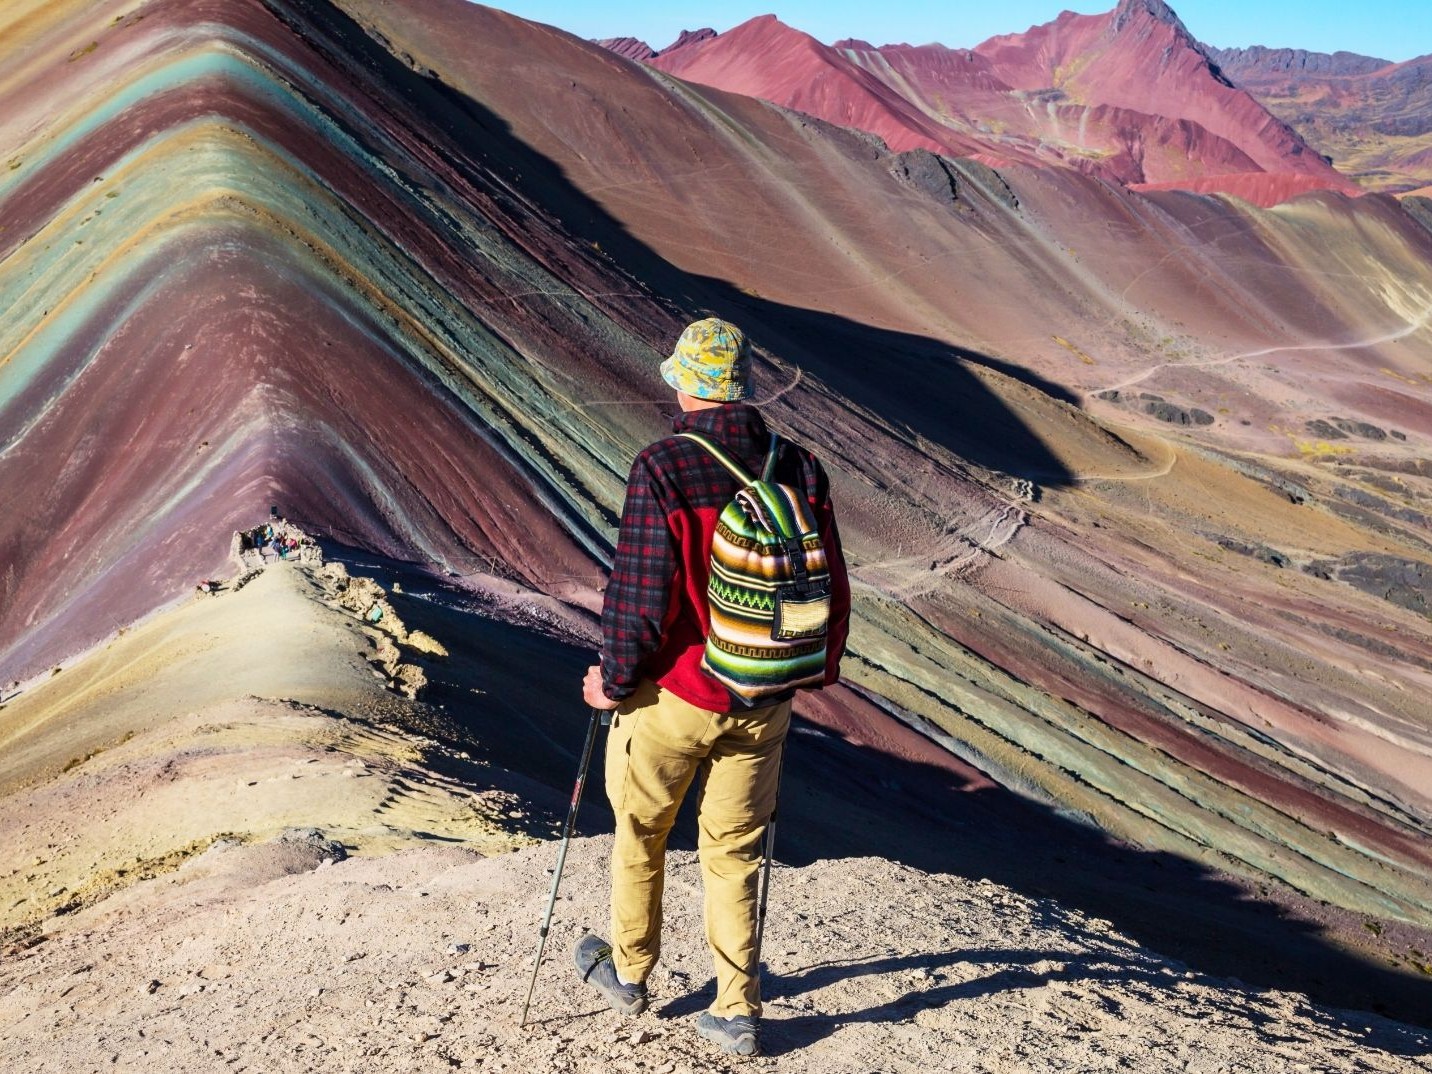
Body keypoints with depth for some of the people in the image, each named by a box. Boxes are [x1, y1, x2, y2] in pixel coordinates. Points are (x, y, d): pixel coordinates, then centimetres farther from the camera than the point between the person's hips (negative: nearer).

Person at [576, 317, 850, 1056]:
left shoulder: (663, 469, -19)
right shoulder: (800, 469, -3)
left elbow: (640, 593, -19)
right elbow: (832, 588, 3)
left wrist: (612, 679, -4)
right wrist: (814, 669, 18)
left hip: (673, 696, -4)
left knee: (640, 832, 20)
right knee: (734, 854, 15)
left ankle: (627, 972, 38)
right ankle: (738, 1014, 20)